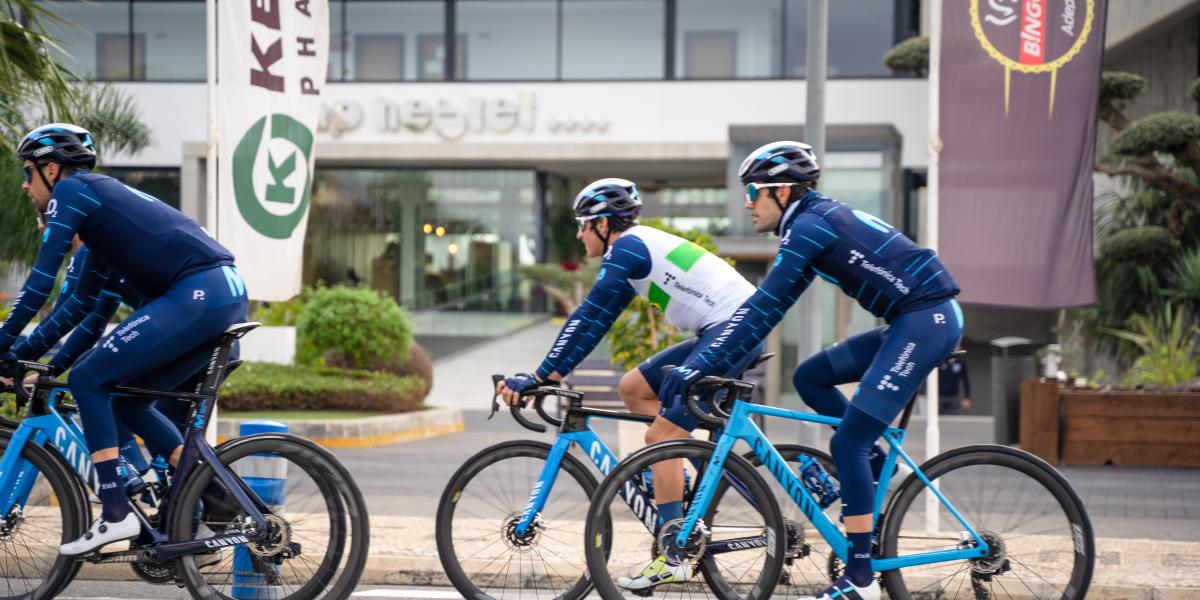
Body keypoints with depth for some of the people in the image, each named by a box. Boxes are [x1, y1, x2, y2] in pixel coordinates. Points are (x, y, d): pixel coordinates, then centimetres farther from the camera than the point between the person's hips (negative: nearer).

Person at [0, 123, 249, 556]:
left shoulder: (71, 190, 3)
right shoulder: (101, 200, 30)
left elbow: (42, 276, -5)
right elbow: (82, 302, 34)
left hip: (196, 296, -9)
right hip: (230, 297, 9)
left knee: (88, 379, -3)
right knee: (127, 399, 17)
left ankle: (115, 515, -6)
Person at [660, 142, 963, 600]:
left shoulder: (809, 226, -12)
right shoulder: (817, 220, 17)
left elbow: (763, 309, -19)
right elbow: (767, 308, 21)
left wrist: (701, 364, -19)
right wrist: (709, 358, 20)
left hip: (927, 319, -10)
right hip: (913, 322, 10)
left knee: (846, 443, -9)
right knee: (809, 378, 13)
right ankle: (876, 471, 14)